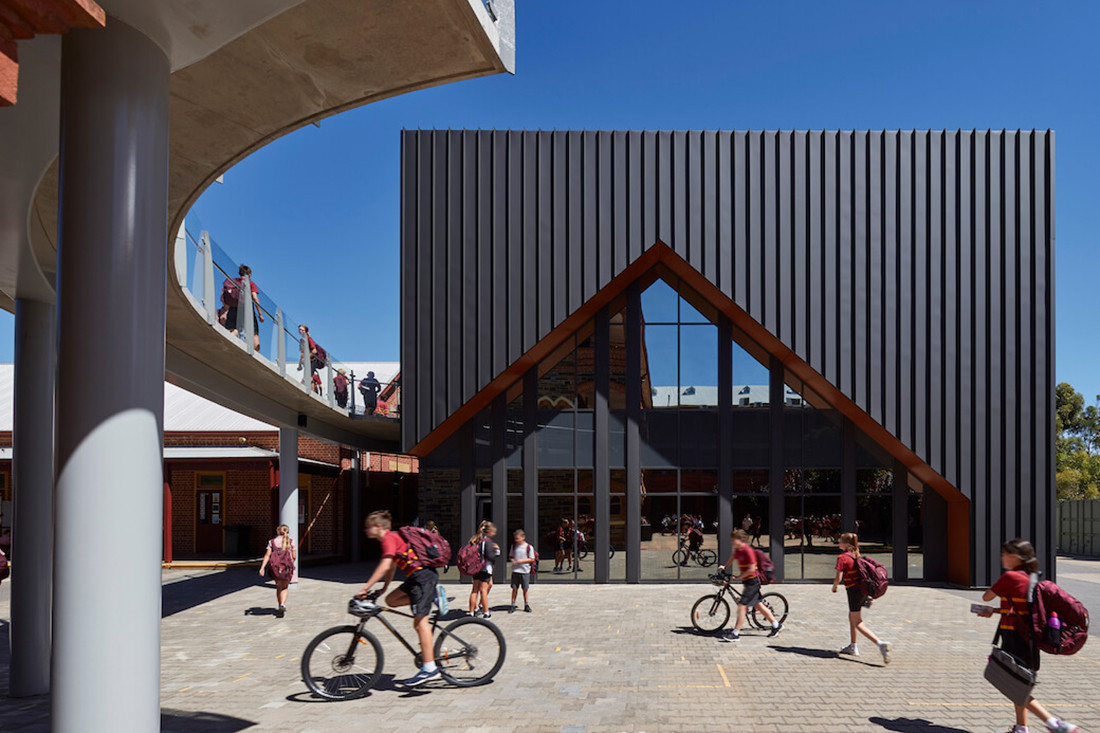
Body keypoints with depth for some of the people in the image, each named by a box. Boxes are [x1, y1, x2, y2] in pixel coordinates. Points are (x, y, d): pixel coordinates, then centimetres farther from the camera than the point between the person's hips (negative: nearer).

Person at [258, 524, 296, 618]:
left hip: (275, 567, 2)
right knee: (285, 588, 10)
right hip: (287, 567, -1)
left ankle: (281, 608, 25)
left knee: (279, 587, 20)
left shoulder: (272, 541, 6)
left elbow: (267, 555, -4)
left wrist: (262, 568, -9)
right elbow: (294, 557, 4)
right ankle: (283, 605, -15)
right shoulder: (291, 542, 4)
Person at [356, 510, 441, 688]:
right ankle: (432, 598, 13)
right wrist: (383, 589, 29)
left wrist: (365, 588, -17)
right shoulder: (393, 537, 21)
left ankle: (429, 668, -7)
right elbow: (392, 567, 28)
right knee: (391, 600, 11)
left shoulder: (389, 538, -9)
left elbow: (385, 566, -19)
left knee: (420, 622, -8)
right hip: (418, 577, 10)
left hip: (423, 576, -10)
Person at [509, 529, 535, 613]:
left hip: (525, 571, -2)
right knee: (514, 588, 1)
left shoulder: (529, 547, -5)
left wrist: (521, 561, -15)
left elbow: (532, 559, -6)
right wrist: (512, 560, -8)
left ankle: (526, 605, 19)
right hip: (515, 570, 2)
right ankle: (513, 605, 10)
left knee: (525, 589, 6)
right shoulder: (514, 546, 6)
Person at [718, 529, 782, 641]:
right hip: (747, 581, 9)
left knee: (741, 606, -10)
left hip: (752, 582, -9)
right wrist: (724, 567, 34)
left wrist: (738, 577, -20)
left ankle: (736, 634, -8)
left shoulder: (747, 551, -21)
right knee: (758, 605, 17)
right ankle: (776, 625, 29)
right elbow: (732, 557, 30)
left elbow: (751, 569, -24)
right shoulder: (737, 550, 6)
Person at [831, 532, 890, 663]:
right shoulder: (856, 555, 12)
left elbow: (838, 578, -17)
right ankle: (853, 647, 30)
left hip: (854, 590, -9)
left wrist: (834, 587, 5)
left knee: (858, 623, -4)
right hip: (863, 589, 9)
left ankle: (880, 644, -20)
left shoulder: (842, 557, -13)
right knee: (852, 617, 23)